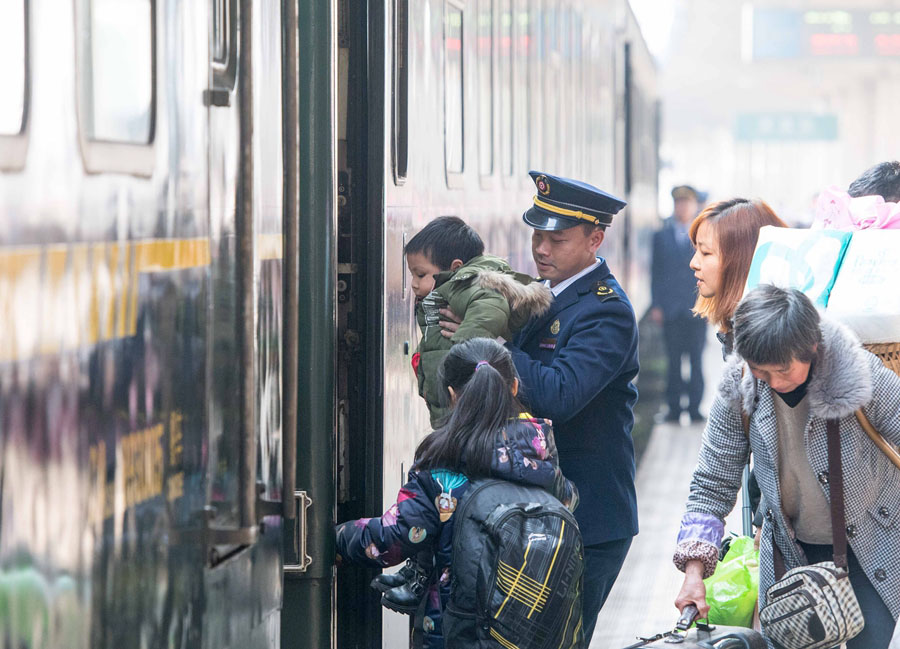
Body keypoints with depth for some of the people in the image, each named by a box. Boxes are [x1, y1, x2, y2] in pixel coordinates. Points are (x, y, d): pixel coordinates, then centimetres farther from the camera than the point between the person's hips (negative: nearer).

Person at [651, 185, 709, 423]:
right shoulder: (661, 236, 11)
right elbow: (656, 272, 9)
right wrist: (656, 305, 1)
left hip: (697, 307, -1)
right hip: (671, 309, 1)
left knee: (696, 359, -2)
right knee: (673, 360, 1)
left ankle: (695, 406, 2)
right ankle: (674, 406, 6)